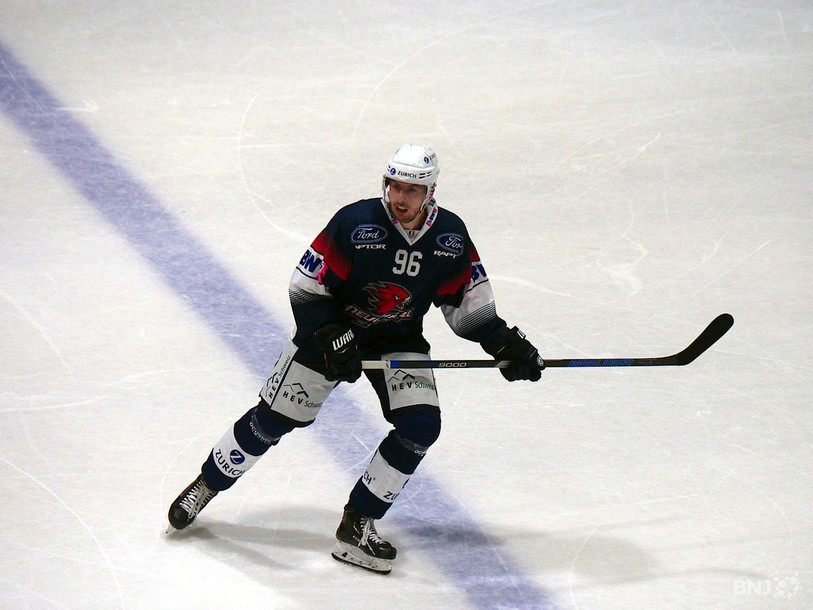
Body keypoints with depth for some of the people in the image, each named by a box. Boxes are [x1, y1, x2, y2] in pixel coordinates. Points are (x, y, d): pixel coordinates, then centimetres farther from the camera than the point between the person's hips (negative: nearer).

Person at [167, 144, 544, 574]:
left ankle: (357, 524, -5)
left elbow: (467, 305, 1)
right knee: (275, 418, -1)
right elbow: (304, 288, -18)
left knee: (420, 426, -15)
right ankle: (207, 484, 23)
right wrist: (331, 339, -27)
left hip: (398, 338, 3)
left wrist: (505, 344, -10)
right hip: (330, 328, -3)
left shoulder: (450, 235, -12)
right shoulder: (355, 223, -24)